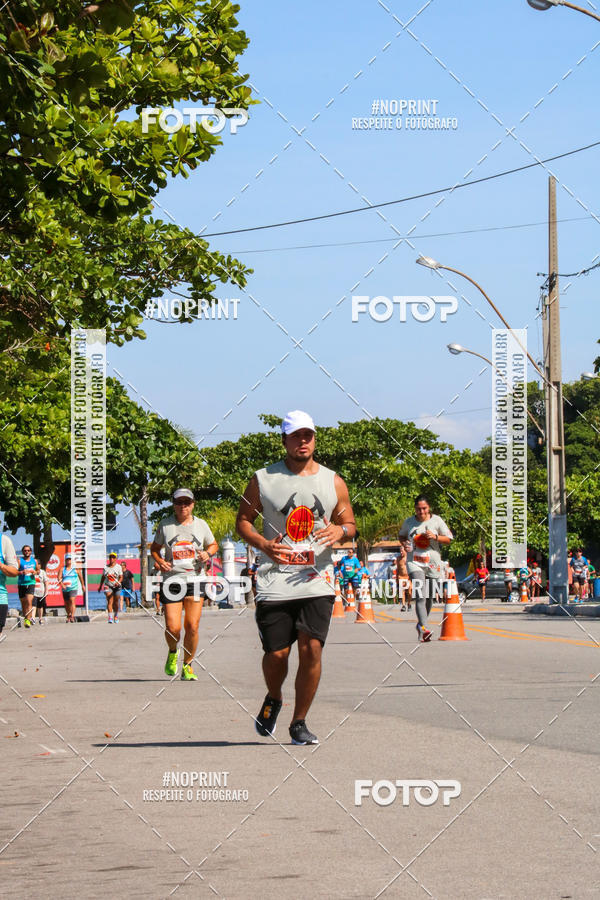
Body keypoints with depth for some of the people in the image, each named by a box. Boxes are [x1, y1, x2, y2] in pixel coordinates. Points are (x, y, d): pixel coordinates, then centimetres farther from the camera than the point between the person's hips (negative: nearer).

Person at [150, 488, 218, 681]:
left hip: (194, 578, 1)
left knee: (192, 626, -7)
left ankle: (187, 666, 11)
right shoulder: (165, 524, 4)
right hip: (171, 580, -1)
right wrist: (159, 562, -3)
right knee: (172, 628, -10)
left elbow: (213, 545, 22)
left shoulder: (201, 525, 7)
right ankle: (172, 652, 23)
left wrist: (208, 553, -1)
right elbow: (155, 548, 16)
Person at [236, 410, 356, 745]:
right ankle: (273, 700, 31)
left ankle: (299, 722, 5)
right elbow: (243, 520, 10)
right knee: (277, 653, -3)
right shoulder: (263, 479, 4)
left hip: (317, 582, 1)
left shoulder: (333, 482, 9)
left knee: (311, 650, -10)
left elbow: (351, 524, 17)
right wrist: (263, 543, -9)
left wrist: (340, 531, -8)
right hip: (275, 582, -1)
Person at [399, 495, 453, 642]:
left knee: (429, 597, 11)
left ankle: (421, 625, 34)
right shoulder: (408, 522, 6)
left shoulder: (437, 521, 3)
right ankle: (424, 628, -32)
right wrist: (405, 544, 2)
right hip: (414, 562, -2)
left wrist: (435, 537, -13)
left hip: (432, 563, 2)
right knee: (420, 595, -20)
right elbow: (402, 536, 25)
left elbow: (448, 540, 5)